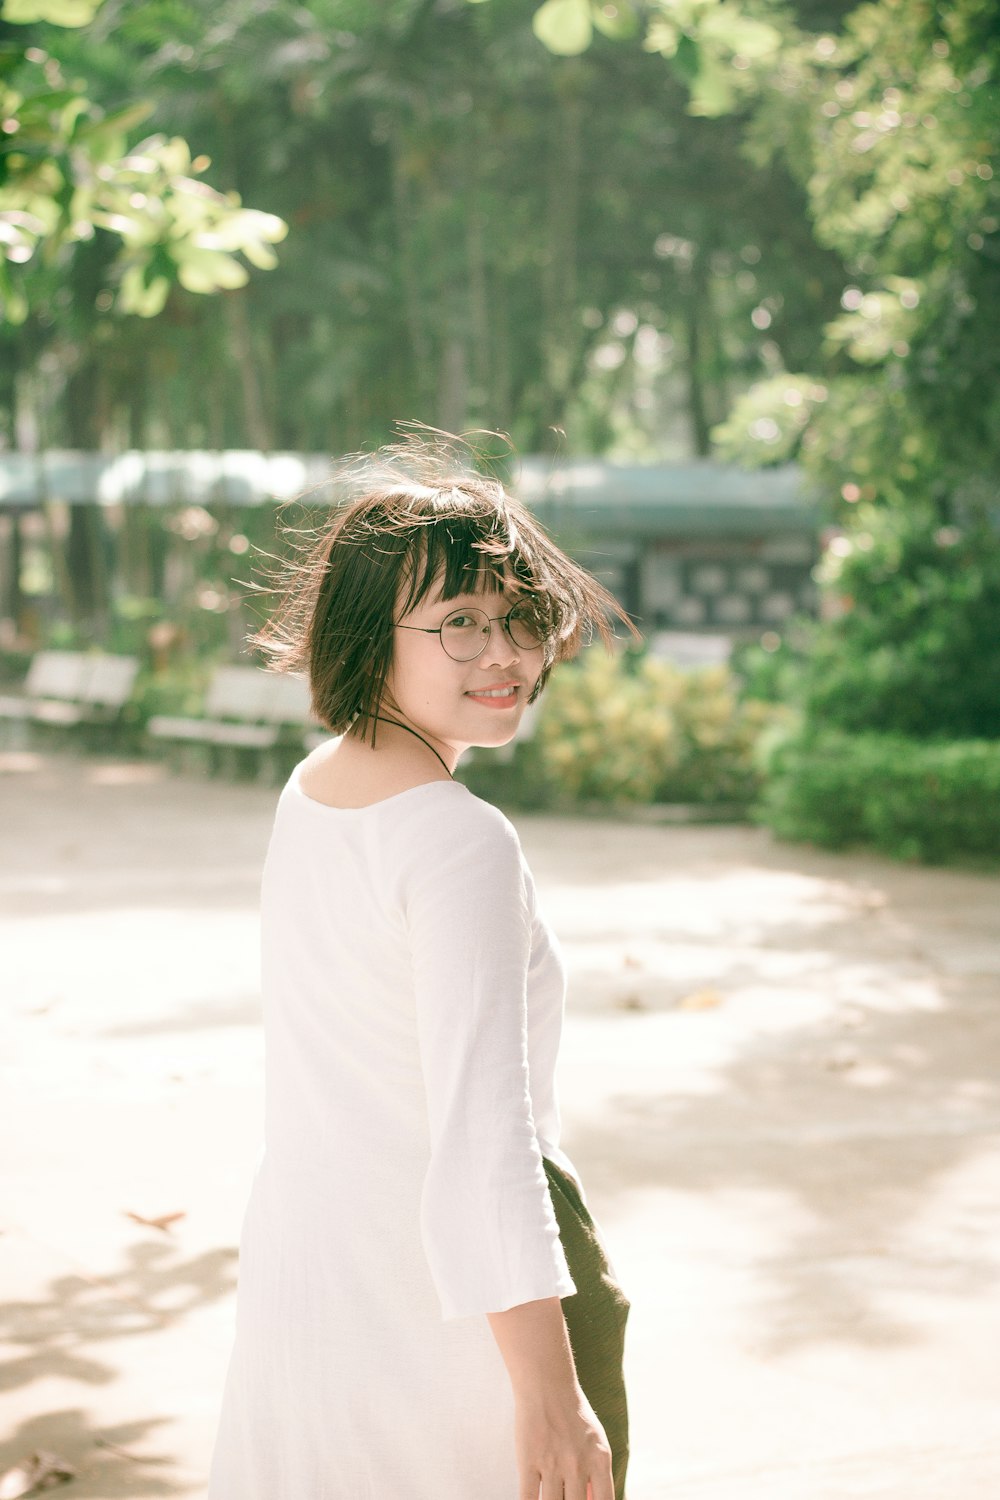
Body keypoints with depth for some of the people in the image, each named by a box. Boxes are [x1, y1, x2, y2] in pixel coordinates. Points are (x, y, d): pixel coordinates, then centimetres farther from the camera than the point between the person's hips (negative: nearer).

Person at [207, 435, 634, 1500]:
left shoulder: (307, 792, 6)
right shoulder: (460, 839, -21)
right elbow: (482, 1129, -26)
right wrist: (551, 1396, -26)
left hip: (292, 1260, 9)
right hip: (445, 1293, -8)